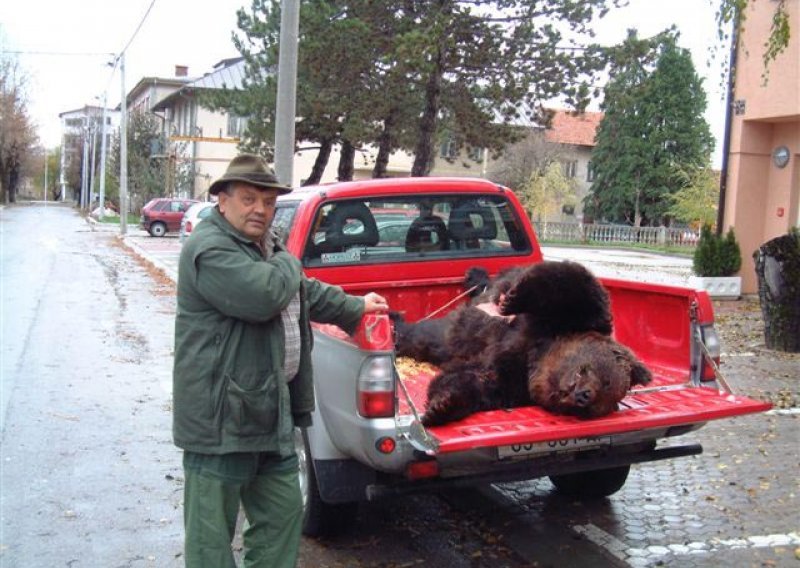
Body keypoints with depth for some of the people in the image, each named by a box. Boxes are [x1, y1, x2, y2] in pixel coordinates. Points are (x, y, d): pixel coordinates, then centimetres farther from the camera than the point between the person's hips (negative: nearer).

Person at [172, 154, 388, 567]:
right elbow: (264, 294, -31)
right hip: (220, 416, -10)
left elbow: (307, 293, 32)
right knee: (212, 531, 2)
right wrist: (288, 263, -11)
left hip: (271, 412, 10)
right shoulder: (209, 249, -17)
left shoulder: (265, 247, 16)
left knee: (283, 512, 19)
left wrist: (355, 307, 37)